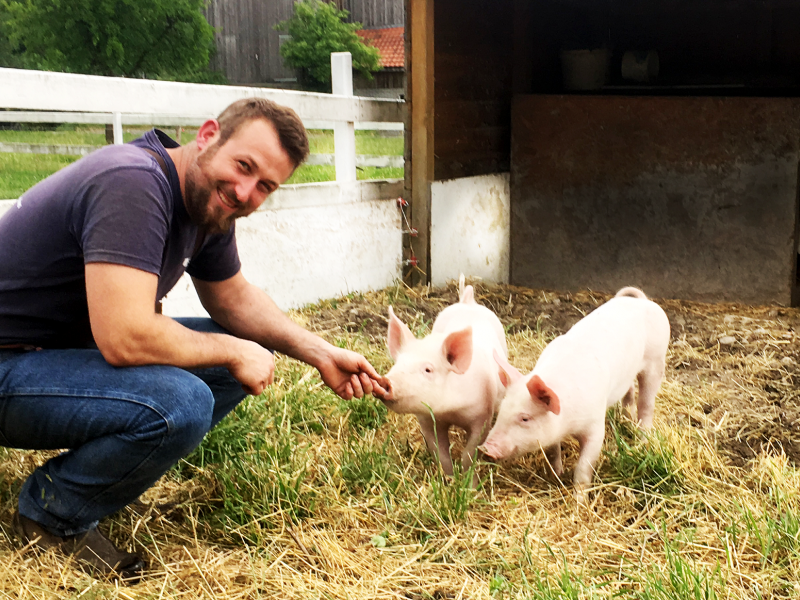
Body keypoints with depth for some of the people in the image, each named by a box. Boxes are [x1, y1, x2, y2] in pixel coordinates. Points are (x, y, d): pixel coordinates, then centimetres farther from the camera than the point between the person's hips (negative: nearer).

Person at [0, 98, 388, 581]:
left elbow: (234, 298, 14)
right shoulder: (132, 184, -29)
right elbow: (125, 339, -36)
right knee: (179, 404, -31)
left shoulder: (210, 201, 0)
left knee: (244, 354, 3)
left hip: (81, 347, 9)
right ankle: (52, 513, -4)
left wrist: (321, 353, 3)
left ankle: (93, 466, 8)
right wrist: (233, 352, -20)